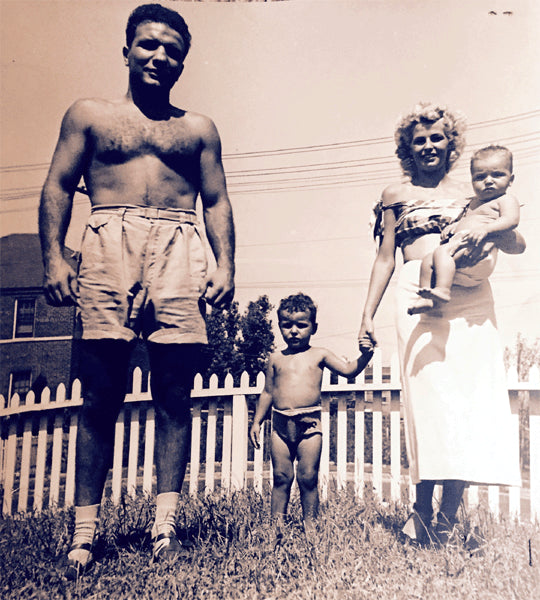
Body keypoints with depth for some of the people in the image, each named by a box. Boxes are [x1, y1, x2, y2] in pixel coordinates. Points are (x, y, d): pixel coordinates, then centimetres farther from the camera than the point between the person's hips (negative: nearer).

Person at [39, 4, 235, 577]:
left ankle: (164, 524, 3)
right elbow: (57, 188, 11)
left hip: (179, 250, 1)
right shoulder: (88, 115, 19)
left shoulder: (198, 128, 22)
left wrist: (224, 266, 1)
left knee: (173, 393, -3)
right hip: (109, 242, -1)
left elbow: (217, 202, 16)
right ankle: (84, 530, 2)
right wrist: (53, 258, -3)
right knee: (101, 393, -5)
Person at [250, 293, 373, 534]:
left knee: (308, 478, 0)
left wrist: (365, 354, -16)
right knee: (281, 477, 4)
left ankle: (309, 524, 11)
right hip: (281, 424, 2)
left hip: (309, 424, -2)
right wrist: (256, 422, 12)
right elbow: (267, 393, 16)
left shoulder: (319, 355, 7)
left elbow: (349, 370, 1)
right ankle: (277, 523, 13)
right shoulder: (276, 359, 11)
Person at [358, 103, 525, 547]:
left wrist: (493, 233, -10)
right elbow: (385, 258, 15)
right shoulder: (396, 195, 18)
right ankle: (423, 514, -3)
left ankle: (448, 518, 2)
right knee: (429, 395, -11)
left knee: (469, 397, -5)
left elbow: (518, 245, 13)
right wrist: (368, 316, 6)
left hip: (470, 297, 2)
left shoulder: (469, 193, 20)